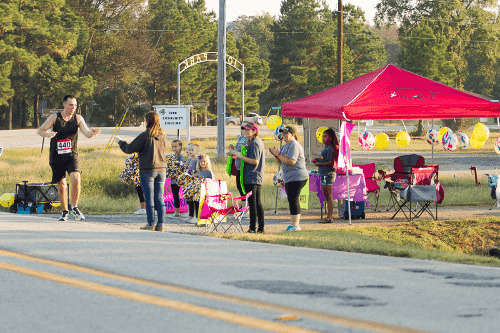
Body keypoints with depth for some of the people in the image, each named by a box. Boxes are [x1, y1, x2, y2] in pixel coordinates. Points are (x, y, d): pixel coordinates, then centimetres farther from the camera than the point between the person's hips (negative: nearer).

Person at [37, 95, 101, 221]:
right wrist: (47, 134, -25)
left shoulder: (78, 119, 0)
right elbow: (39, 131, -2)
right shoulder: (54, 117, -2)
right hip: (56, 157, 0)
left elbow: (87, 133, -10)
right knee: (61, 184, 5)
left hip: (72, 156, 0)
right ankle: (65, 211, 23)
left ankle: (74, 207, -4)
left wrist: (92, 132, -35)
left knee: (76, 179, -21)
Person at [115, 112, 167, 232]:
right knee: (160, 197, 6)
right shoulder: (162, 136, 6)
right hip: (161, 169, 5)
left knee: (149, 197, 0)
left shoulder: (144, 136, -12)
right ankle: (160, 224, 6)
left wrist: (120, 141, 10)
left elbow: (129, 149, -8)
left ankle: (151, 224, 1)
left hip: (147, 170, -5)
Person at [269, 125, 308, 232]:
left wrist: (278, 154, -17)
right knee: (292, 200, 11)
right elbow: (281, 162, 22)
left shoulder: (294, 145, -13)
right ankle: (294, 223, 16)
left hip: (297, 177, -10)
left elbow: (291, 161, -23)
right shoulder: (285, 146, 19)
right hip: (289, 178, 10)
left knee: (293, 200, -12)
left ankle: (295, 225, -12)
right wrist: (275, 154, 5)